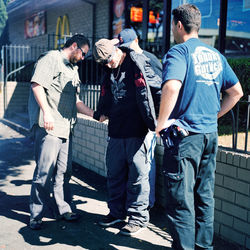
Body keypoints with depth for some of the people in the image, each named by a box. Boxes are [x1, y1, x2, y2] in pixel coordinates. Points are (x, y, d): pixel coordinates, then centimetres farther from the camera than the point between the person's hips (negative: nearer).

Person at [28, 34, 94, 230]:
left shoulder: (73, 70, 26)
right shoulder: (51, 58, -1)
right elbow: (37, 84, -14)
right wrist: (47, 112, -22)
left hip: (66, 128, 9)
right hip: (49, 126, -8)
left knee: (64, 171, 11)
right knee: (44, 171, -6)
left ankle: (64, 208, 22)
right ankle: (36, 214, 5)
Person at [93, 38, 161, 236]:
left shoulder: (137, 64, -6)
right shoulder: (110, 72, 15)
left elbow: (145, 96, -12)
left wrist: (153, 124, -15)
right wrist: (100, 114, 6)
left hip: (136, 132, -7)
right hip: (116, 132, 7)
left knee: (137, 174, -1)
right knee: (115, 173, 14)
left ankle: (138, 217, 12)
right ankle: (117, 211, 30)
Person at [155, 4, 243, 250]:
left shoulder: (178, 52, -10)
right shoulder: (216, 54, 13)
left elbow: (171, 87, -28)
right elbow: (236, 92, 17)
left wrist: (161, 123, -17)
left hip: (184, 135, -7)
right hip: (210, 134, 7)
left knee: (181, 200, 2)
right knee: (205, 196, 17)